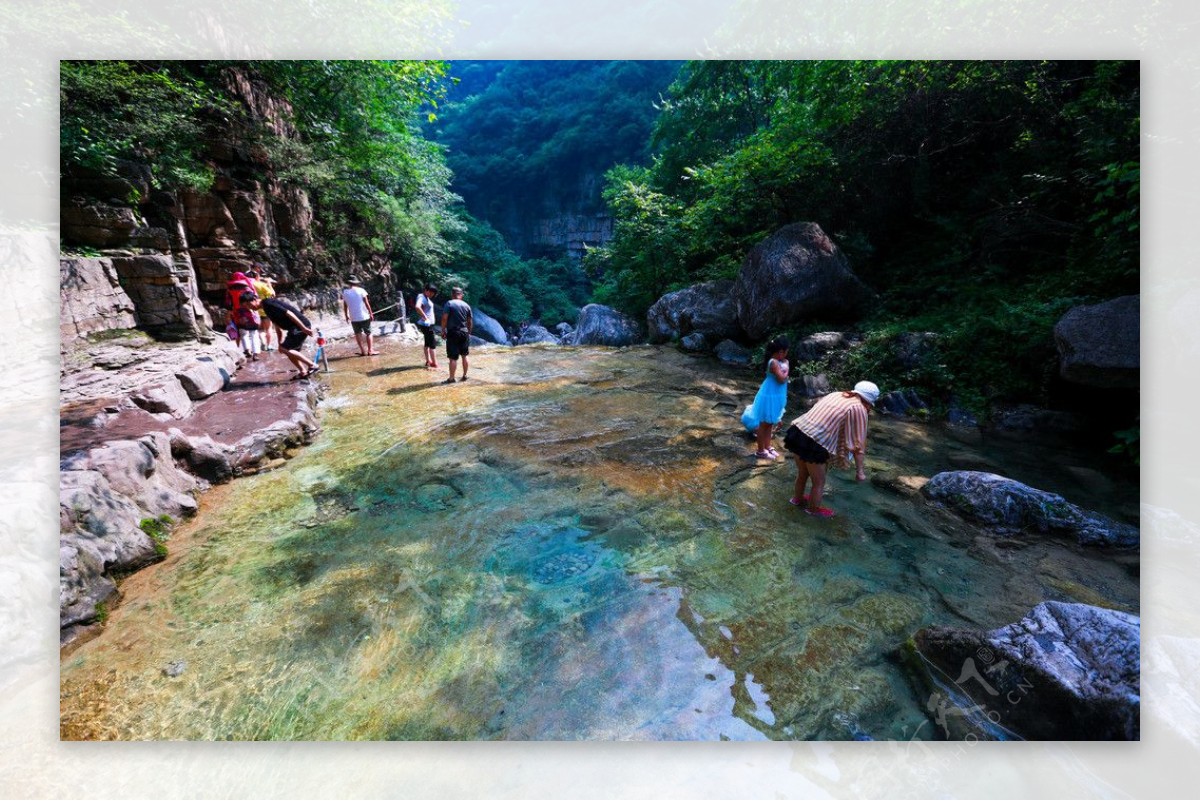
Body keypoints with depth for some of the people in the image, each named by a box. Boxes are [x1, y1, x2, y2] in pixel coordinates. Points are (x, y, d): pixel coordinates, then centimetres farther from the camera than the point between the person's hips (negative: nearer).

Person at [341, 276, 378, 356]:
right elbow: (367, 303, -7)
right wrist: (371, 313, 0)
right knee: (368, 333, 6)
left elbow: (345, 306, 6)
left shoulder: (345, 292, 2)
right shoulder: (361, 290, -6)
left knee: (358, 333, 13)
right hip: (364, 316, -2)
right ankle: (370, 350, 3)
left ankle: (363, 351, 12)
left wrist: (346, 316, 17)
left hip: (353, 318, 2)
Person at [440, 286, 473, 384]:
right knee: (464, 356, 14)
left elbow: (444, 318, -12)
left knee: (453, 357, -2)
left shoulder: (449, 303, -6)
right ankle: (464, 376, 21)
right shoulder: (466, 305, 7)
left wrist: (443, 331, -3)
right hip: (464, 333, 5)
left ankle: (451, 378, 2)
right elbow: (470, 322, 11)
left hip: (453, 333, -5)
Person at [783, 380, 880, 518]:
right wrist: (860, 471, 10)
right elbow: (858, 443, 0)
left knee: (803, 472, 32)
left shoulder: (836, 395, 19)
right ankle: (814, 510, 40)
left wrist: (839, 454, 35)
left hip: (796, 432, 7)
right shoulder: (859, 409, -3)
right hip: (813, 443, -7)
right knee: (819, 482, 19)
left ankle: (798, 498, 53)